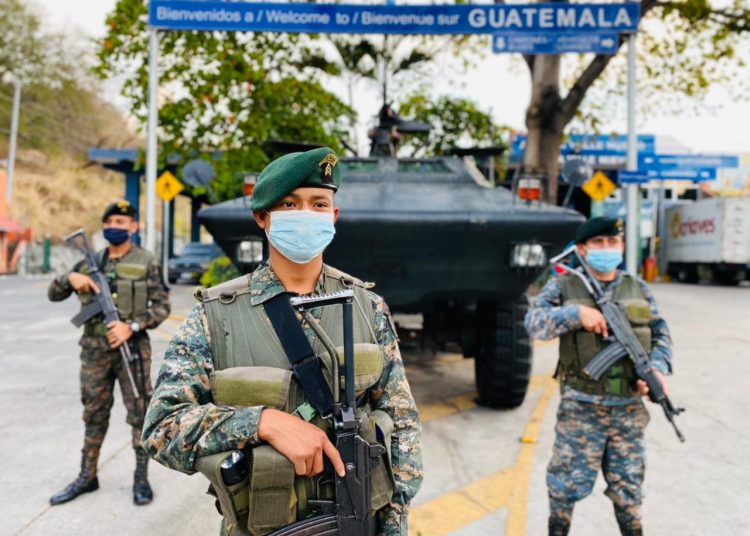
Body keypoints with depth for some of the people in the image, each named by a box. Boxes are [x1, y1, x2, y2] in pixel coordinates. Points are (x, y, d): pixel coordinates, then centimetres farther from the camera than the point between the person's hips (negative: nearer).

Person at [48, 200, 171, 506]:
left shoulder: (146, 263, -3)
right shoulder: (90, 262, 9)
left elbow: (162, 307, -6)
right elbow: (53, 294, 11)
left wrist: (132, 326, -19)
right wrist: (71, 277, -9)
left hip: (132, 349, -4)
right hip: (94, 349, 4)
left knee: (139, 413, 2)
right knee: (94, 415, 14)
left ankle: (141, 478, 15)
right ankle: (87, 477, 28)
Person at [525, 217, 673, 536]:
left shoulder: (638, 289, 8)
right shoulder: (563, 286, -3)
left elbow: (660, 335, 10)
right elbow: (534, 323, -14)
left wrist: (657, 368, -8)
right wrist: (577, 312, -25)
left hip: (628, 407, 3)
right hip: (581, 407, -3)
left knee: (628, 485, 18)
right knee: (567, 480, 9)